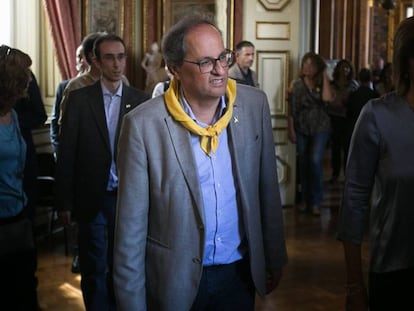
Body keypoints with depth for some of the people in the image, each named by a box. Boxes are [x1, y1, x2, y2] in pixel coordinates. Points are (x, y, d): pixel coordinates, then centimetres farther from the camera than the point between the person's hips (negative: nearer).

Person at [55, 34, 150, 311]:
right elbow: (67, 154, -2)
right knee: (94, 269, 11)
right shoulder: (79, 98, -3)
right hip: (91, 199, -1)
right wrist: (64, 202, -4)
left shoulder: (141, 100, -1)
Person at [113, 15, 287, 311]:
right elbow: (131, 228, -12)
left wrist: (275, 257, 10)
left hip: (241, 273, 3)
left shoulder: (254, 104, -6)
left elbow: (268, 189, 4)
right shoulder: (143, 125, -17)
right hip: (174, 281, -2)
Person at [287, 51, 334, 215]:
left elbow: (327, 98, -20)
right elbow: (292, 109, 2)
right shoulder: (296, 84, 2)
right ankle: (305, 199, 24)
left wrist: (325, 76, -12)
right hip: (302, 129, 2)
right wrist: (291, 130, -2)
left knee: (315, 161, -16)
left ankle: (316, 202, -5)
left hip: (320, 128, -2)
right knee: (303, 164, 9)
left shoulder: (322, 83, 2)